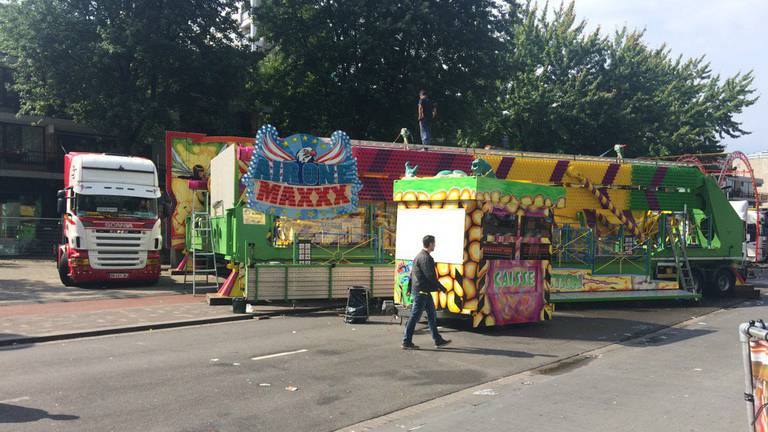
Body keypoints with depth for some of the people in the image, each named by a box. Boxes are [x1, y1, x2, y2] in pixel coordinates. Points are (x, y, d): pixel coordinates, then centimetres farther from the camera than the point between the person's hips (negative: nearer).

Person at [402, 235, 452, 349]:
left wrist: (409, 288, 24)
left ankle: (438, 340, 21)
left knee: (432, 314, 14)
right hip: (421, 291, -11)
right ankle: (407, 342, 2)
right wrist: (440, 287, -10)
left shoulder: (419, 256, 15)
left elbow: (412, 273, 20)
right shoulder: (426, 258, -17)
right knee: (415, 316, -4)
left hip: (425, 292, 11)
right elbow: (430, 276, -20)